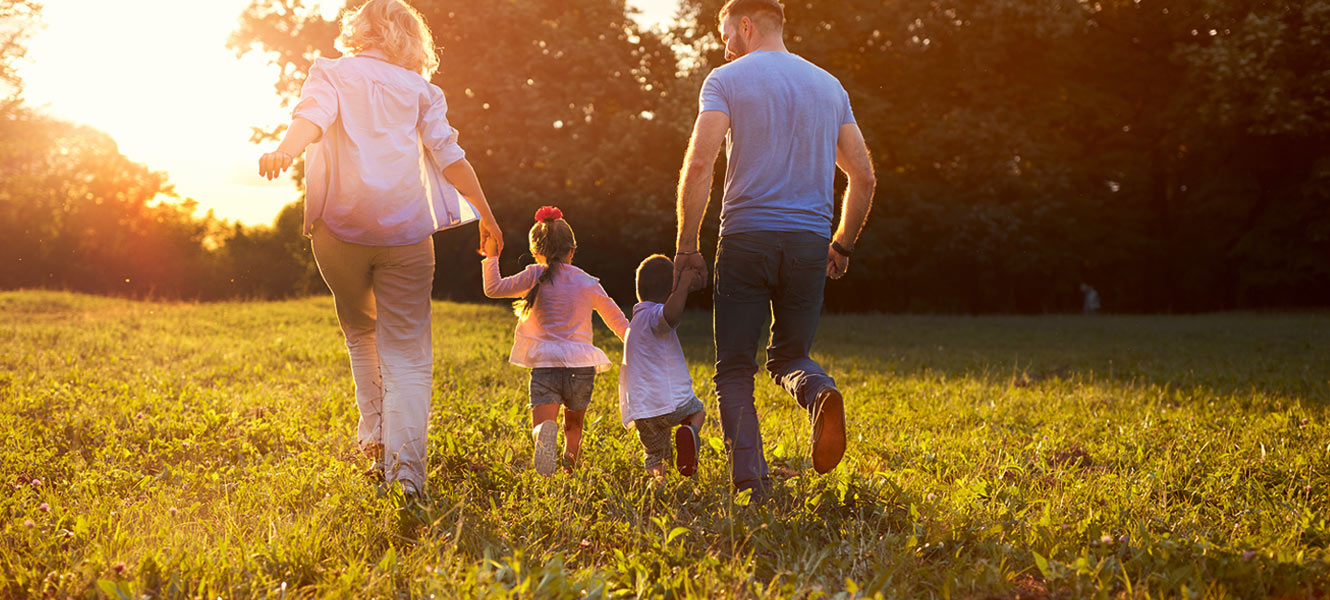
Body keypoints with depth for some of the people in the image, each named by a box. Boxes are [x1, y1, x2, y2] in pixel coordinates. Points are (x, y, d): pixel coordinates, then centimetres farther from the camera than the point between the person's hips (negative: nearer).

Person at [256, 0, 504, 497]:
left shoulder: (331, 73, 12)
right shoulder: (417, 87, 14)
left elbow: (313, 116, -10)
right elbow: (448, 155, 9)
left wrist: (284, 152, -28)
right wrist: (485, 214, 16)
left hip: (340, 225, 1)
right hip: (405, 228, 0)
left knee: (360, 332, 25)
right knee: (407, 352, 1)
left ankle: (376, 435, 19)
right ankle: (405, 466, -12)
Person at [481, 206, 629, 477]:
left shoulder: (535, 276, 2)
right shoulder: (587, 282, 9)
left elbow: (493, 289, 2)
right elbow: (615, 318, 18)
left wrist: (491, 258, 14)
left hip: (544, 364, -2)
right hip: (581, 363, 2)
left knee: (542, 425, -10)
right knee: (574, 424, 24)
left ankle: (545, 433, -44)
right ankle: (571, 456, -3)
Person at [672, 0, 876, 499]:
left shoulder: (726, 81, 1)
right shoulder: (829, 87, 15)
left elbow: (698, 165, -12)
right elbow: (864, 178, 13)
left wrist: (686, 246, -6)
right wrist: (842, 246, 22)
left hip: (746, 238, -4)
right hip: (810, 243, 4)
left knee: (734, 370, 5)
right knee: (789, 357, 17)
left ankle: (750, 483, -9)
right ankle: (819, 392, -19)